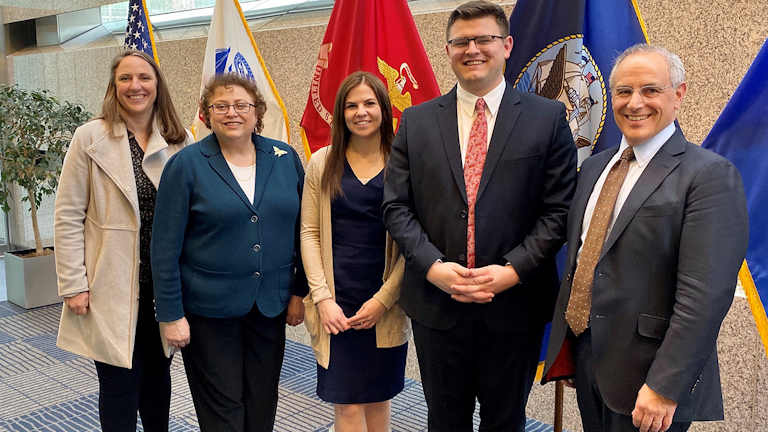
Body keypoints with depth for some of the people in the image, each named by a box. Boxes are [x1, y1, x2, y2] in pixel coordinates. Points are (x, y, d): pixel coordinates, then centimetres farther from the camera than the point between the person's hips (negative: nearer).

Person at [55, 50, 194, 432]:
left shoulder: (181, 141, 2)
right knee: (119, 382, 6)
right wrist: (73, 285, -8)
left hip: (165, 285, 3)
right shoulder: (90, 137, -4)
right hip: (112, 287, -2)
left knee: (157, 374, 17)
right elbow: (68, 217, -4)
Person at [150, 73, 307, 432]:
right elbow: (165, 246, -8)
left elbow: (301, 229, 6)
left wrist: (299, 291, 4)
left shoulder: (286, 158, 1)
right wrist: (171, 314, -9)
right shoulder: (186, 165, -8)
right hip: (209, 309, -3)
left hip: (271, 305, 3)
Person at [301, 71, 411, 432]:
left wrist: (383, 299, -10)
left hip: (386, 306, 0)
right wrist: (322, 297, -7)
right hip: (336, 302, 0)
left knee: (378, 397, 14)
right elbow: (310, 233, 2)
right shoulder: (322, 163, 3)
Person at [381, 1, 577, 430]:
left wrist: (512, 271, -15)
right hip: (436, 304, 2)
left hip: (514, 305, -1)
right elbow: (397, 206, 1)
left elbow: (559, 209, -5)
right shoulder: (416, 121, 4)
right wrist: (433, 266, -13)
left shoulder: (547, 117, -2)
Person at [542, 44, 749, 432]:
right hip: (584, 358, 6)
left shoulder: (711, 176, -13)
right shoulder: (594, 167, 10)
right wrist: (565, 351, 14)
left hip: (645, 372, -6)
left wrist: (664, 387, -22)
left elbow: (705, 296, -20)